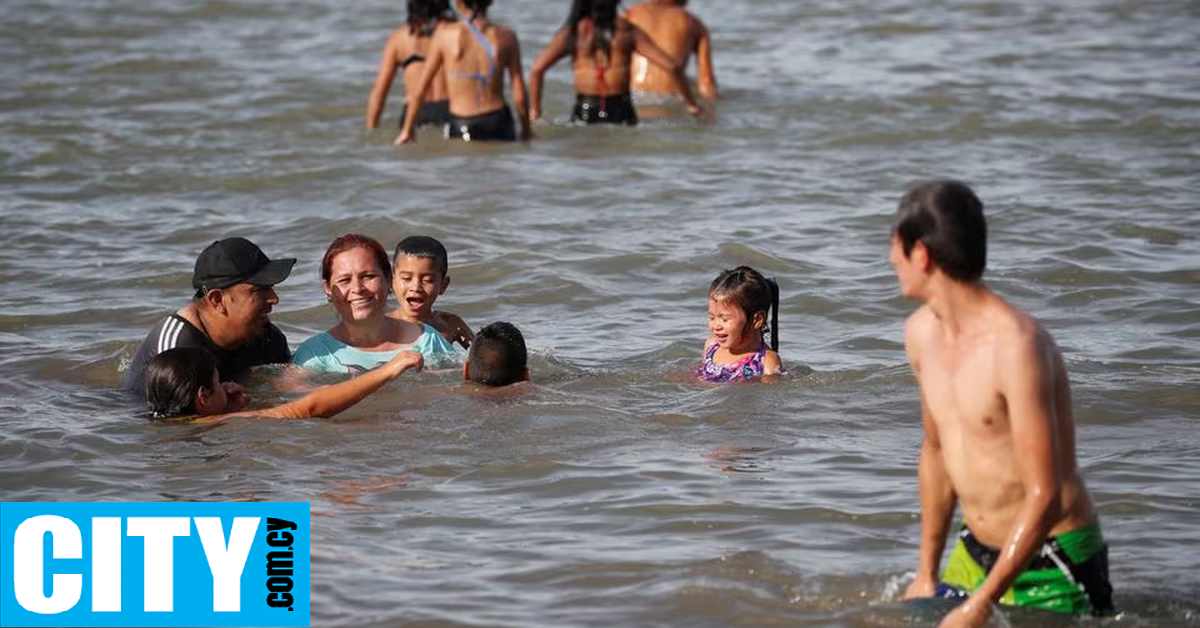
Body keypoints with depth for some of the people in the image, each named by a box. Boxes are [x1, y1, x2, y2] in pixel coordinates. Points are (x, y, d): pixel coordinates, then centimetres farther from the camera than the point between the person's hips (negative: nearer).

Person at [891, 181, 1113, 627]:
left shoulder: (1016, 347, -24)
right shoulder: (921, 332, 3)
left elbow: (1044, 497, -25)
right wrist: (926, 576, 19)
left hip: (1051, 566, -7)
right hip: (975, 555, 7)